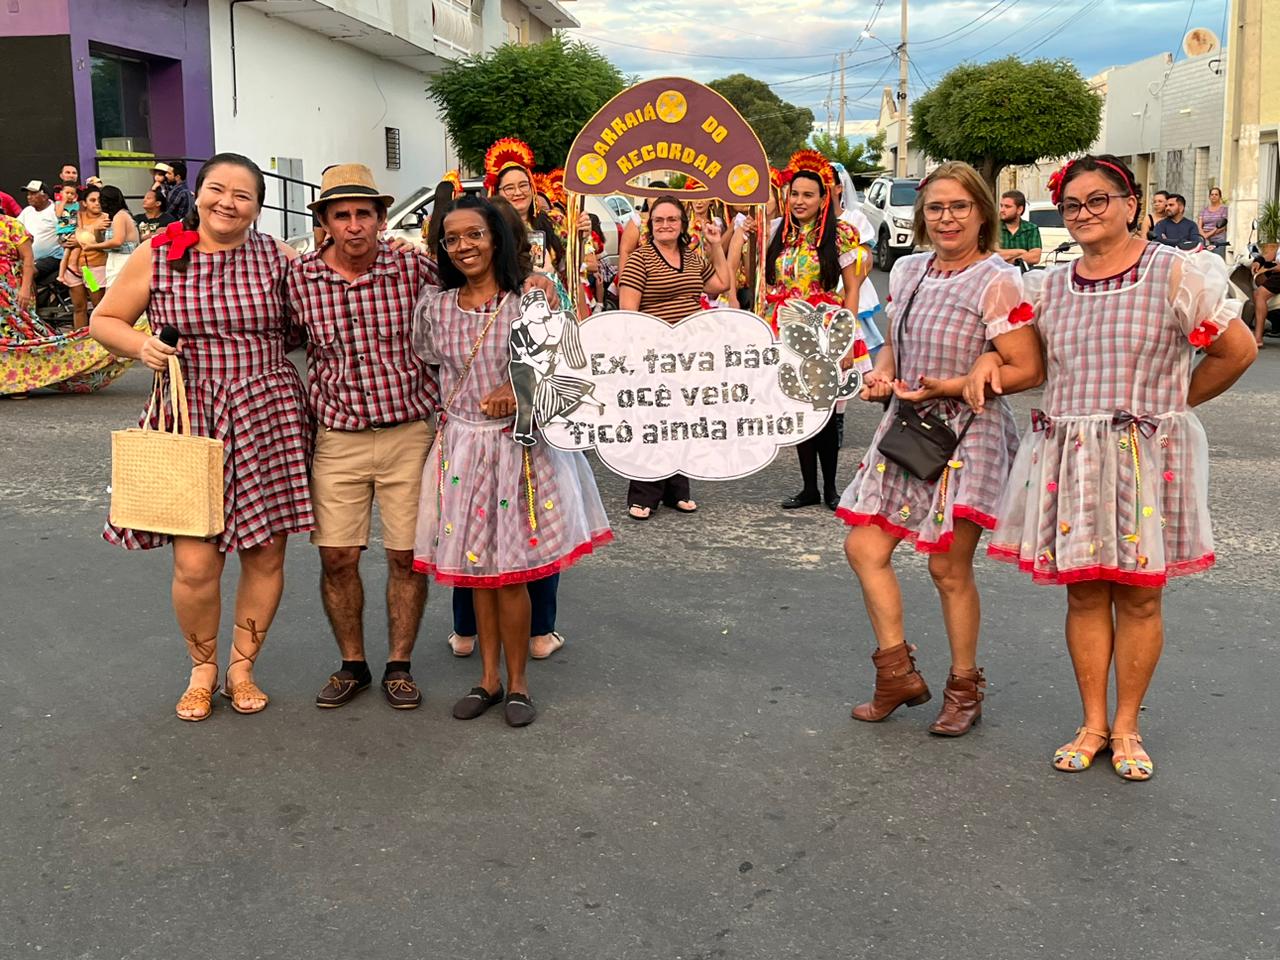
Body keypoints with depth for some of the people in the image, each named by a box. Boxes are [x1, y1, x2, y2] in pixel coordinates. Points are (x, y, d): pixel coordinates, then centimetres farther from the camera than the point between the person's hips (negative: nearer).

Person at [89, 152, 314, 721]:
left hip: (268, 419, 1)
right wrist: (140, 346, -9)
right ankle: (202, 669, 22)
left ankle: (242, 667, 28)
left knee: (265, 554, 6)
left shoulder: (279, 260, 3)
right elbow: (104, 322, 9)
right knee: (195, 563, -6)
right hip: (191, 422, -1)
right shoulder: (156, 257, 1)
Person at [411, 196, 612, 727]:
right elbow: (421, 364, 16)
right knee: (476, 569, 10)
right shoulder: (433, 305, 3)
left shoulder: (530, 301, -5)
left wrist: (521, 389, -18)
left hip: (519, 446, -3)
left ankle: (518, 683, 16)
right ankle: (488, 678, 25)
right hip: (461, 446, 3)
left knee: (510, 572, 0)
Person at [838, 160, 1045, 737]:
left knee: (949, 566, 1)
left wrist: (951, 387, -21)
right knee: (864, 548, 3)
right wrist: (880, 374, -1)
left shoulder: (997, 282, -12)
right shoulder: (907, 272, 8)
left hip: (967, 435, -7)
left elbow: (1028, 370, -14)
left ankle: (965, 687, 22)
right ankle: (899, 673, 19)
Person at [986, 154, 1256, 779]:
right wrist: (990, 359, 5)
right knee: (1084, 592, 7)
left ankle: (1127, 727, 18)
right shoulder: (1051, 286, 11)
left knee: (1139, 595, 4)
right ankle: (1093, 724, 19)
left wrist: (1171, 401, 5)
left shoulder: (1174, 274, -3)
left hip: (1146, 457, -3)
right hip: (1069, 457, 4)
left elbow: (1237, 350, -1)